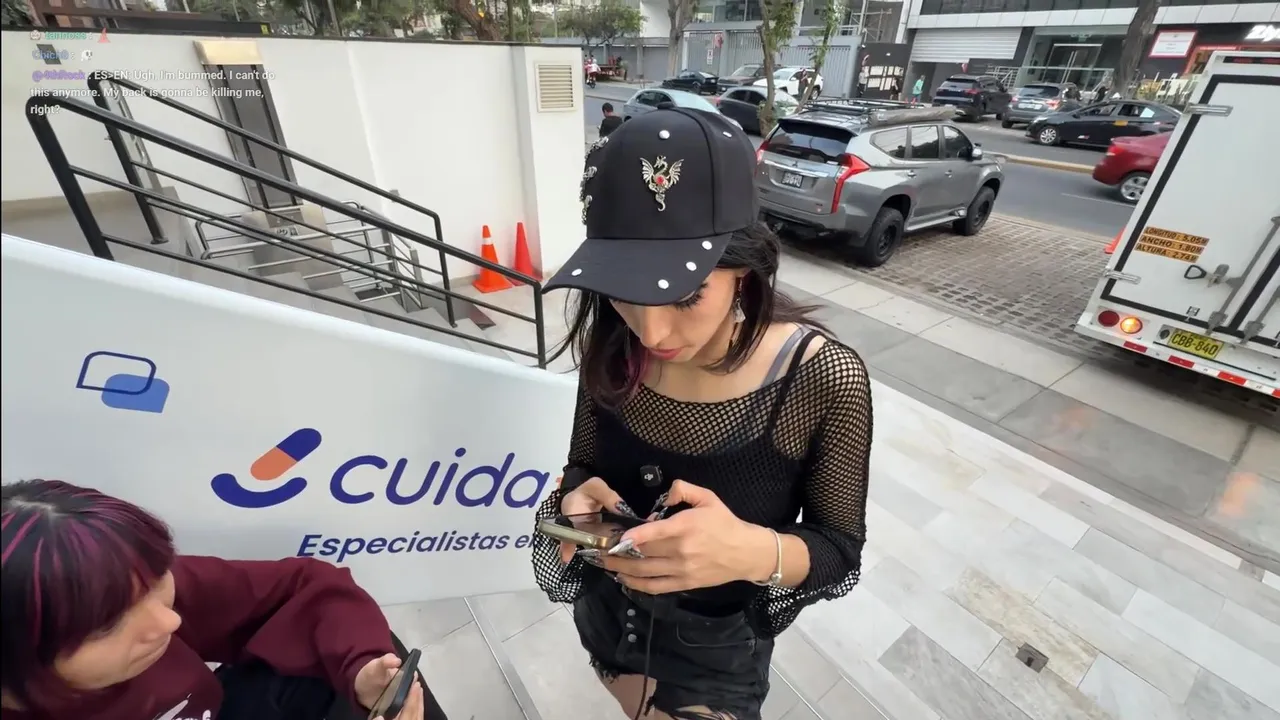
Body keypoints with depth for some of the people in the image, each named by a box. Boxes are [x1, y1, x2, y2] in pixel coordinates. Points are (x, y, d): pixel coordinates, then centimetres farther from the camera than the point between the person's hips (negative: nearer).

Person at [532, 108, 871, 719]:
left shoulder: (826, 381, -29)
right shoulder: (612, 351, -19)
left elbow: (839, 549, -17)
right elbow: (582, 468, -4)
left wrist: (756, 552, -37)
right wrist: (578, 498, -27)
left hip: (718, 649, -3)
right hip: (606, 616, 4)